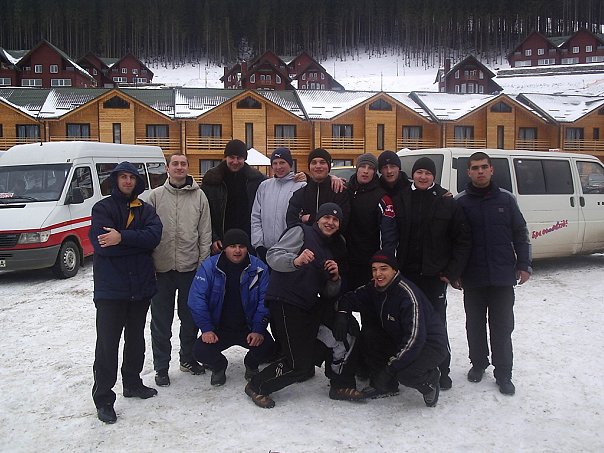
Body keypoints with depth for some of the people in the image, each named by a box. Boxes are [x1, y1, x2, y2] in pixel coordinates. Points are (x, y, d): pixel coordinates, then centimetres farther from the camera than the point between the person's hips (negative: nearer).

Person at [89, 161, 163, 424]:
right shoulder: (102, 208, -1)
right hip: (110, 287, -4)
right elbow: (101, 243, -16)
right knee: (107, 343, -3)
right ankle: (103, 398, 6)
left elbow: (154, 236, -10)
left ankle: (132, 383, 35)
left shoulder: (146, 210, 9)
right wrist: (137, 241, -12)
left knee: (136, 338, 18)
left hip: (141, 284, 5)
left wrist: (122, 238, -22)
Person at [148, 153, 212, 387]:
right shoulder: (156, 195, 2)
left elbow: (205, 232, 3)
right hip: (161, 268, 0)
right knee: (161, 320, 6)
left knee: (190, 317, 13)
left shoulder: (199, 196, 3)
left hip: (190, 267, 1)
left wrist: (203, 262, -1)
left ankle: (188, 358, 31)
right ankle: (161, 366, 18)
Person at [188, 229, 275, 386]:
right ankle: (219, 367, 16)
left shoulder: (259, 268, -6)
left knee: (267, 347, -24)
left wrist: (258, 330, -17)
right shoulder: (209, 266, -8)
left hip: (249, 328, 0)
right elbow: (197, 299, -10)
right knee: (201, 351, -23)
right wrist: (207, 329, -17)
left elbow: (264, 301, -7)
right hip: (219, 328, 0)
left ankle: (251, 365, 15)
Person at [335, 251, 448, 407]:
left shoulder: (407, 293, -29)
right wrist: (342, 314, -17)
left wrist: (390, 367, -36)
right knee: (368, 338, -12)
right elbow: (350, 297, 8)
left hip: (430, 343, -8)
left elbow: (415, 337, -35)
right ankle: (386, 387, 7)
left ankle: (430, 379, 4)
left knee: (405, 373, -32)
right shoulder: (375, 288, -6)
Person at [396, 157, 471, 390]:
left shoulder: (447, 202, -3)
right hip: (406, 273, 2)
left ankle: (442, 370, 17)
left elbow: (463, 239, -2)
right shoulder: (400, 199, 1)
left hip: (435, 275, -2)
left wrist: (452, 272, -7)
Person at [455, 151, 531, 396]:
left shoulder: (506, 199, 3)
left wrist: (524, 265, 2)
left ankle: (503, 373, 15)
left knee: (502, 326, 5)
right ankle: (478, 363, 30)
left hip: (503, 276, 0)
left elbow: (520, 233, 7)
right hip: (473, 277, 0)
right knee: (475, 324, 12)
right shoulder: (460, 202, 0)